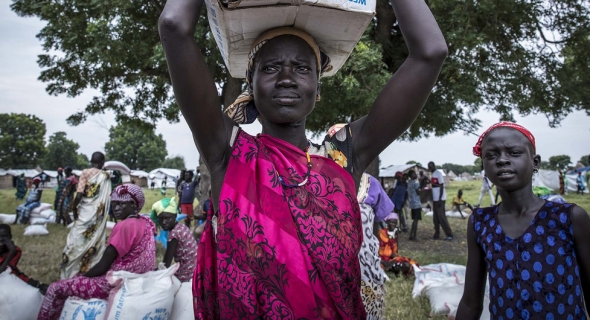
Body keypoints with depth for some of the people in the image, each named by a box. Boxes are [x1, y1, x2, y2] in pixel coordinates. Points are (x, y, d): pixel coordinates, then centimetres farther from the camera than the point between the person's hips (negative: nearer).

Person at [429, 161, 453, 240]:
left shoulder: (438, 173, -12)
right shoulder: (433, 174, 14)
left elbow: (442, 186, -15)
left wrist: (440, 199, -19)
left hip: (440, 199, -9)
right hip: (435, 199, 9)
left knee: (441, 217, -8)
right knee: (435, 218, 10)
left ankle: (449, 235, -4)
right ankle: (437, 234, 15)